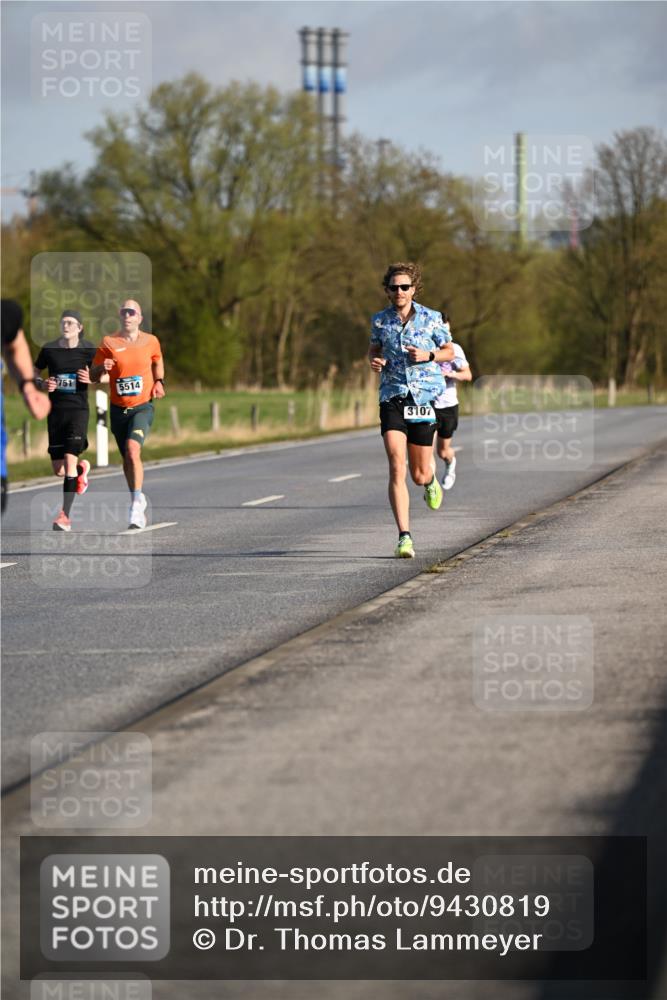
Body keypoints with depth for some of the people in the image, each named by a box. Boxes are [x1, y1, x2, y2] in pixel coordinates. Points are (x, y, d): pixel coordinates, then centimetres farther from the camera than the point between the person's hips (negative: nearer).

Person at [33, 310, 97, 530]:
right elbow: (34, 372, 16)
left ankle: (65, 516, -17)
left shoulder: (88, 350, -3)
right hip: (56, 410, 3)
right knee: (59, 470, 6)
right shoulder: (49, 349, 2)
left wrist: (91, 379, -14)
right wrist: (42, 383, -6)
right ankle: (82, 468, 43)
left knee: (70, 459, -18)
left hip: (78, 409, -3)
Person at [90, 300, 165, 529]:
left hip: (143, 407, -2)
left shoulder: (151, 341, 1)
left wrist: (159, 381, 6)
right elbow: (92, 376, 2)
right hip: (118, 409, 2)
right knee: (127, 459, 11)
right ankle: (138, 501, 31)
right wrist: (102, 367, -20)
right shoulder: (109, 343, -2)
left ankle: (137, 500, -20)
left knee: (132, 449, -25)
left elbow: (157, 362, 23)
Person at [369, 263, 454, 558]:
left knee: (420, 475, 6)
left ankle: (431, 481, 47)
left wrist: (428, 356, -11)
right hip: (392, 398, 0)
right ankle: (404, 537, -17)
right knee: (397, 468, -16)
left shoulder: (431, 319, -1)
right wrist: (374, 362, -3)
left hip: (424, 399, 0)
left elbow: (449, 351, 9)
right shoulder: (380, 321, 3)